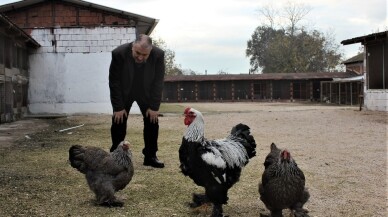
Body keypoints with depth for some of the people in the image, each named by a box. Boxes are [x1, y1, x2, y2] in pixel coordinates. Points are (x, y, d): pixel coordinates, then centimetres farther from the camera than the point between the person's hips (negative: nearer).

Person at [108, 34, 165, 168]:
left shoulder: (158, 55, -27)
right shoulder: (119, 53, -30)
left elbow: (158, 82, -17)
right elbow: (114, 82, -21)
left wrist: (154, 107, -16)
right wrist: (118, 107, -19)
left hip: (146, 93, 1)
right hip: (124, 93, -1)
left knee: (152, 121, -2)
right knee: (118, 123, -5)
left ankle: (150, 156, 10)